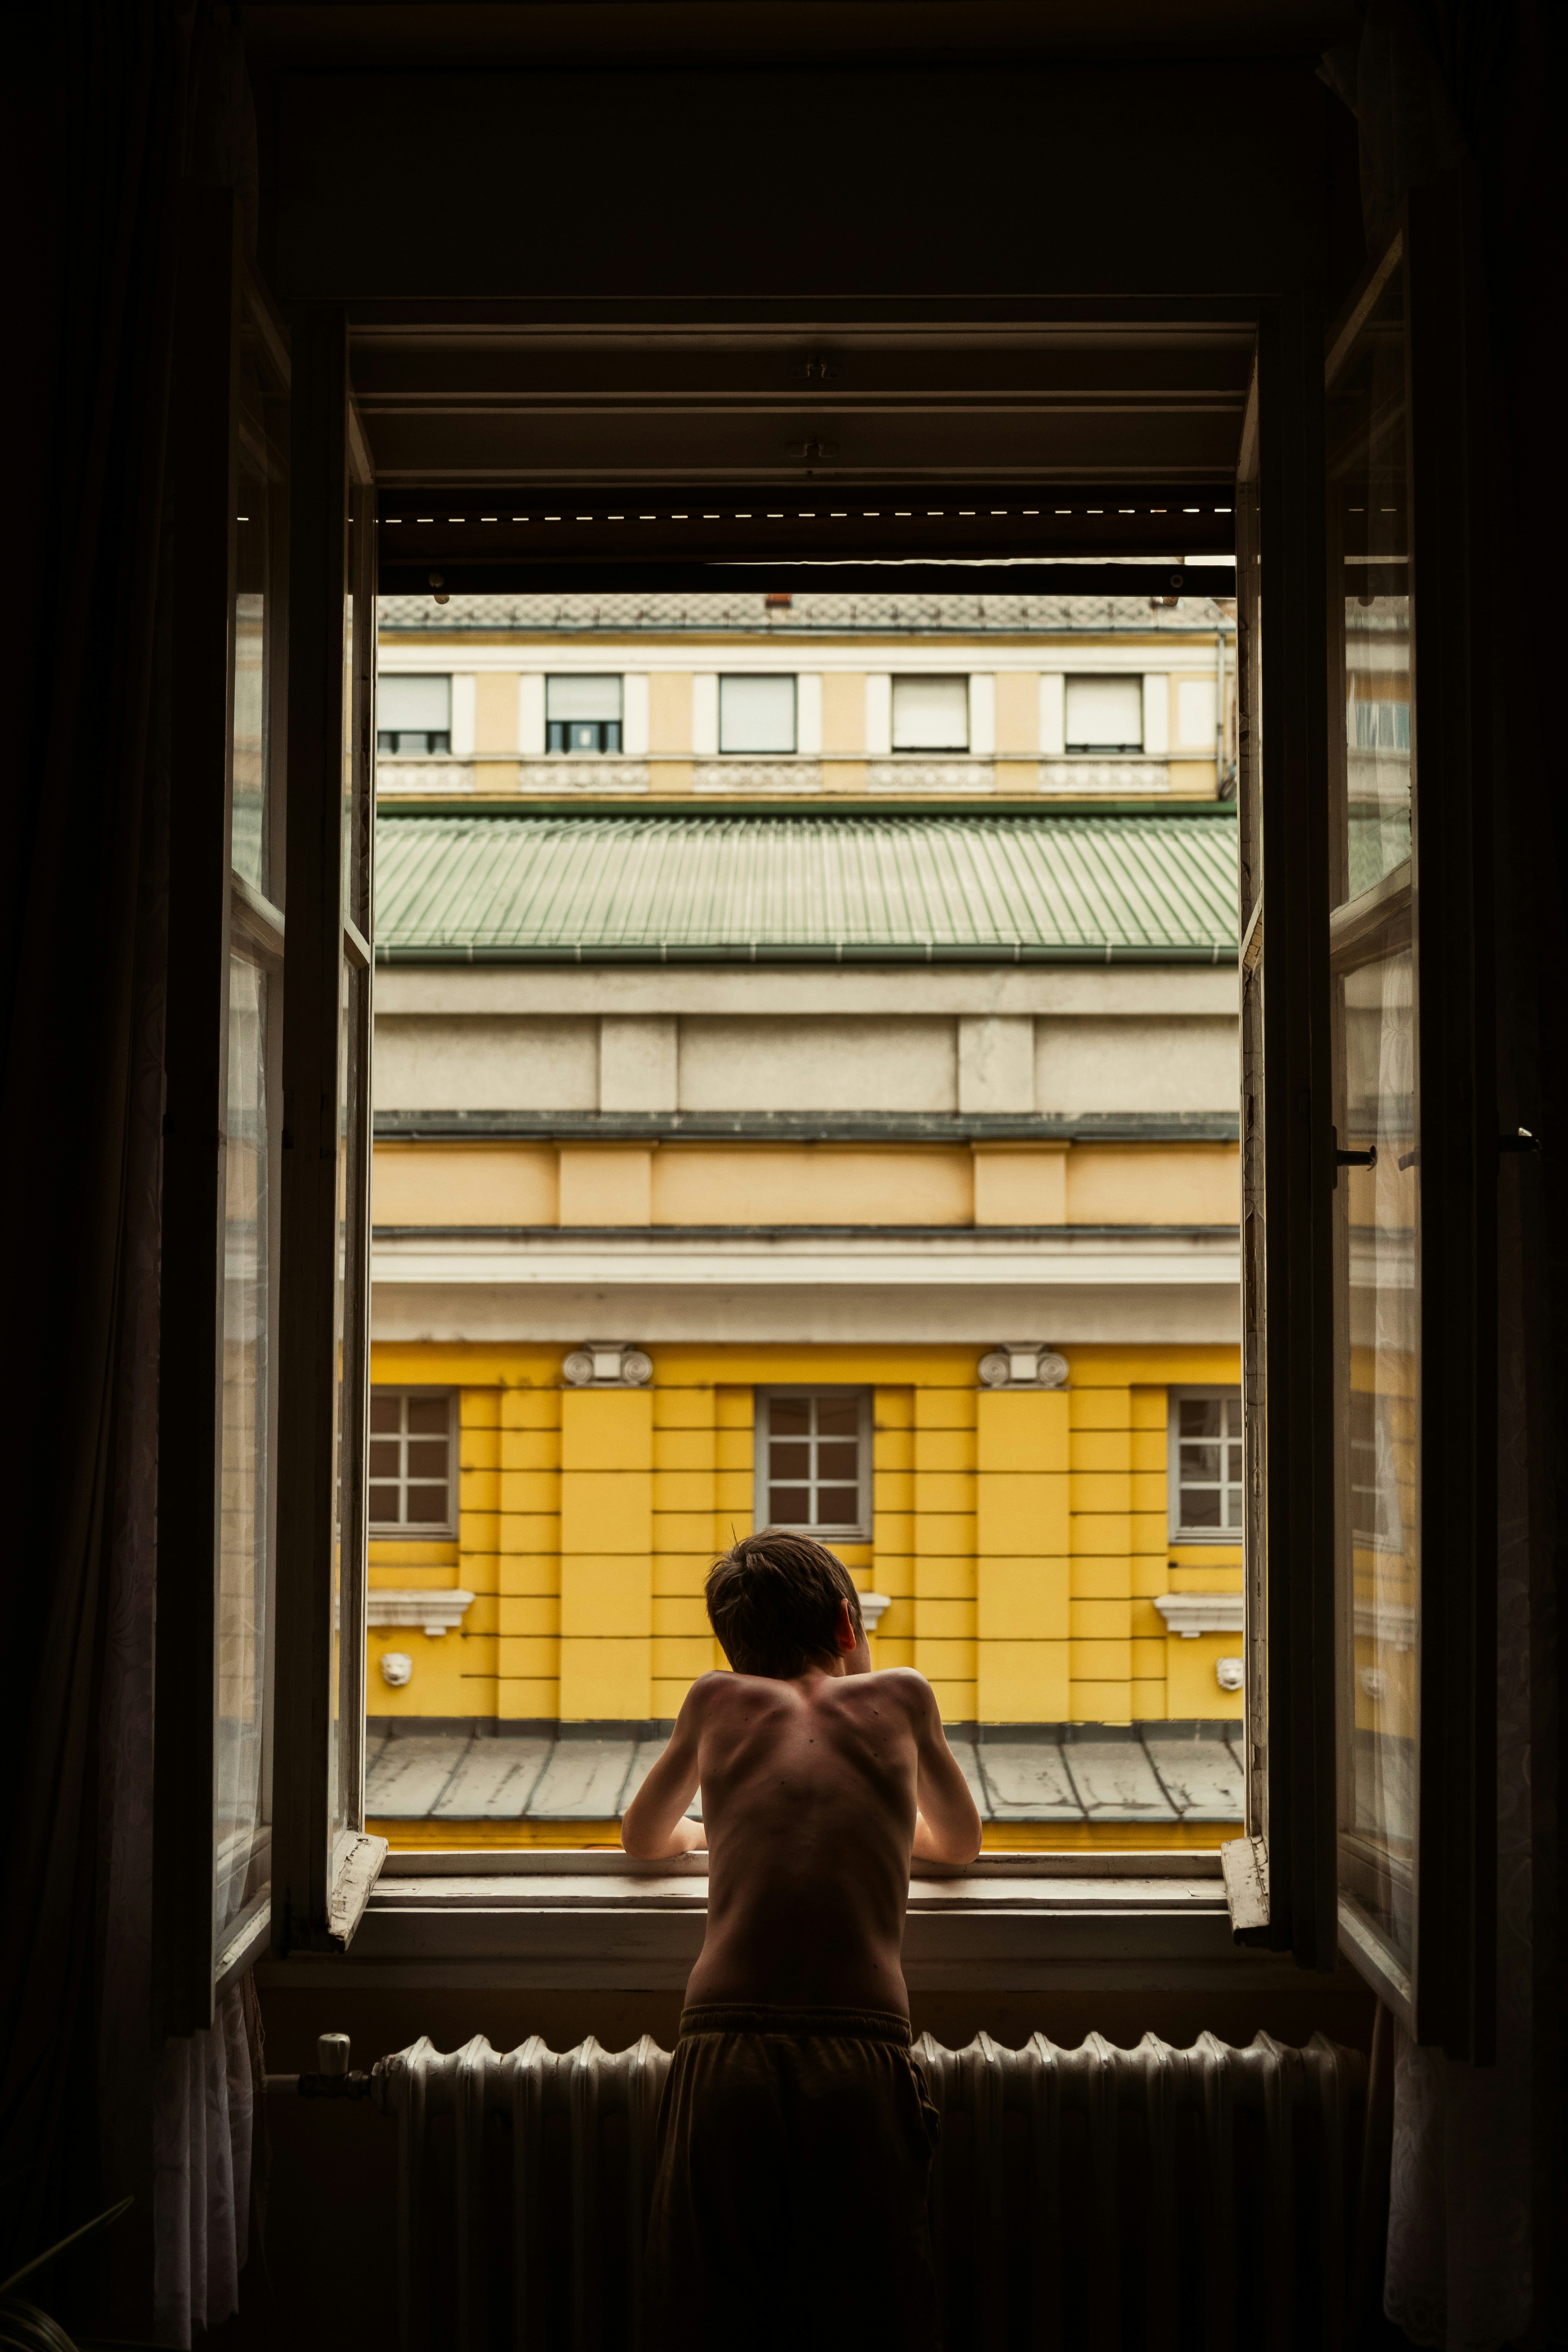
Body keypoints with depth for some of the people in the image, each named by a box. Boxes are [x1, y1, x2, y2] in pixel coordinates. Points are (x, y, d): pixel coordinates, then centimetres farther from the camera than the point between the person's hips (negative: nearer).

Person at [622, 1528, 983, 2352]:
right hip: (865, 2068, 0)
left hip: (723, 2061, 1)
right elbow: (961, 1842, 34)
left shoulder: (718, 1700, 17)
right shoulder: (901, 1695, 17)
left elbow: (642, 1838, 35)